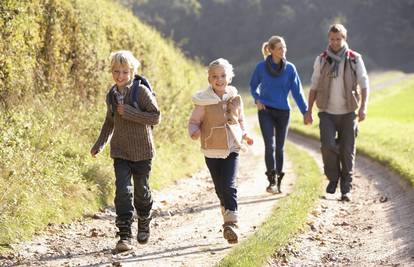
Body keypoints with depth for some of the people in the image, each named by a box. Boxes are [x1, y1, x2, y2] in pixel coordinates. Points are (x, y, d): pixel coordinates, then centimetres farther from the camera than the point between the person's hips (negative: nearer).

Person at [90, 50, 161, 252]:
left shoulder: (142, 91, -11)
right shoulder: (112, 95, 5)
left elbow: (155, 117, -15)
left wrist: (130, 113, -22)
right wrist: (100, 143, 14)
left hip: (141, 152, -3)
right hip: (120, 152, 3)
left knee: (141, 191, 11)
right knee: (123, 191, -9)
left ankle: (144, 224, 38)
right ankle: (125, 235, -9)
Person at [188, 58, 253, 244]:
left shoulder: (235, 99, 3)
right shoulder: (203, 101, -6)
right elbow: (194, 121, -2)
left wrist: (244, 135, 3)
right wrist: (194, 132, -23)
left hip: (232, 149, 0)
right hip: (212, 151, 0)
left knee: (229, 186, -14)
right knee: (220, 188, 11)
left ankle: (231, 224, -16)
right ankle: (229, 220, 29)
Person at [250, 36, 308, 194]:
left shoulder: (290, 68, -2)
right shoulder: (261, 67, -3)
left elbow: (297, 91, 0)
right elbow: (253, 86, 12)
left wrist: (305, 111, -6)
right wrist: (257, 99, -6)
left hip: (283, 111, 2)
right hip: (266, 110, -2)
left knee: (279, 148, 9)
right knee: (270, 145, -14)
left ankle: (278, 182, 22)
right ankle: (272, 181, -15)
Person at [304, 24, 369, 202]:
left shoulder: (355, 59, 0)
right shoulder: (321, 60, 4)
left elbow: (364, 85, -1)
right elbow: (314, 87, 10)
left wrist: (363, 107, -15)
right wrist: (308, 111, 6)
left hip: (347, 113, 0)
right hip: (327, 112, 0)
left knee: (347, 151, 1)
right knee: (327, 145, -18)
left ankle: (346, 189, 12)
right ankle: (333, 177, 6)